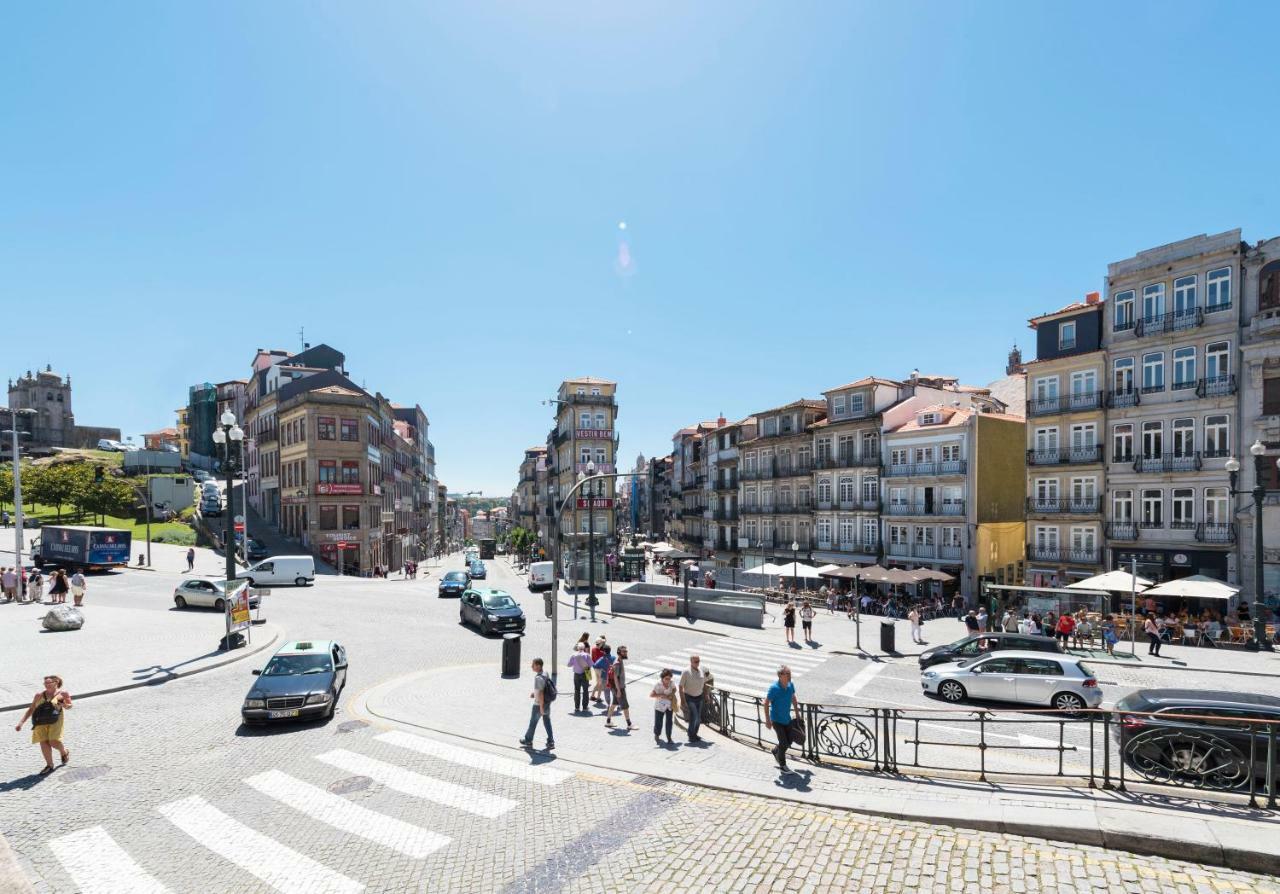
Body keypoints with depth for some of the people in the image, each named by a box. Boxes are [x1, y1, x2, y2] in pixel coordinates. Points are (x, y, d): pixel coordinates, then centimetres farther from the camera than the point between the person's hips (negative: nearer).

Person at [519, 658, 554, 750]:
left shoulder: (538, 678, -25)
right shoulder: (545, 675, 4)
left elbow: (541, 693, -25)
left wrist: (541, 707, -21)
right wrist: (534, 693, 14)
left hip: (539, 704, -8)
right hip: (547, 703, 8)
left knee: (533, 722, 11)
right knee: (547, 722, 14)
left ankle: (528, 741, 28)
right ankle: (550, 742, 15)